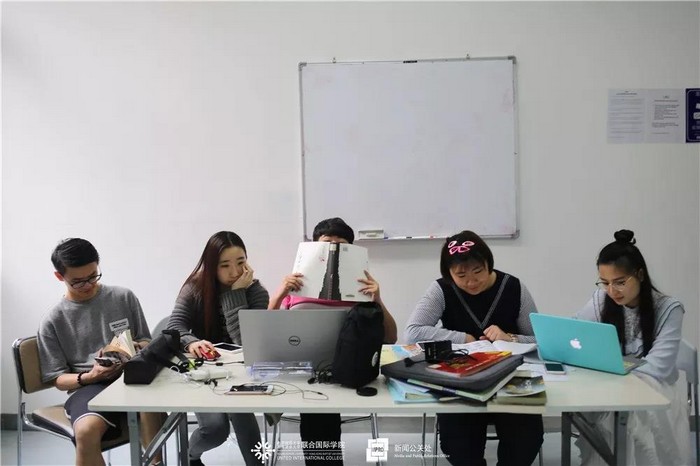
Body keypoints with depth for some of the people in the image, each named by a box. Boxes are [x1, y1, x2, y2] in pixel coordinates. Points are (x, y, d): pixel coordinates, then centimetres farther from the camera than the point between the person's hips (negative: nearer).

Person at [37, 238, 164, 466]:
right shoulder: (53, 322, 4)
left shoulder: (124, 297, 7)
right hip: (88, 388, -1)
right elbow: (59, 379, 6)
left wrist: (139, 348, -9)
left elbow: (146, 343, 16)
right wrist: (88, 377, -15)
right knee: (86, 431, -36)